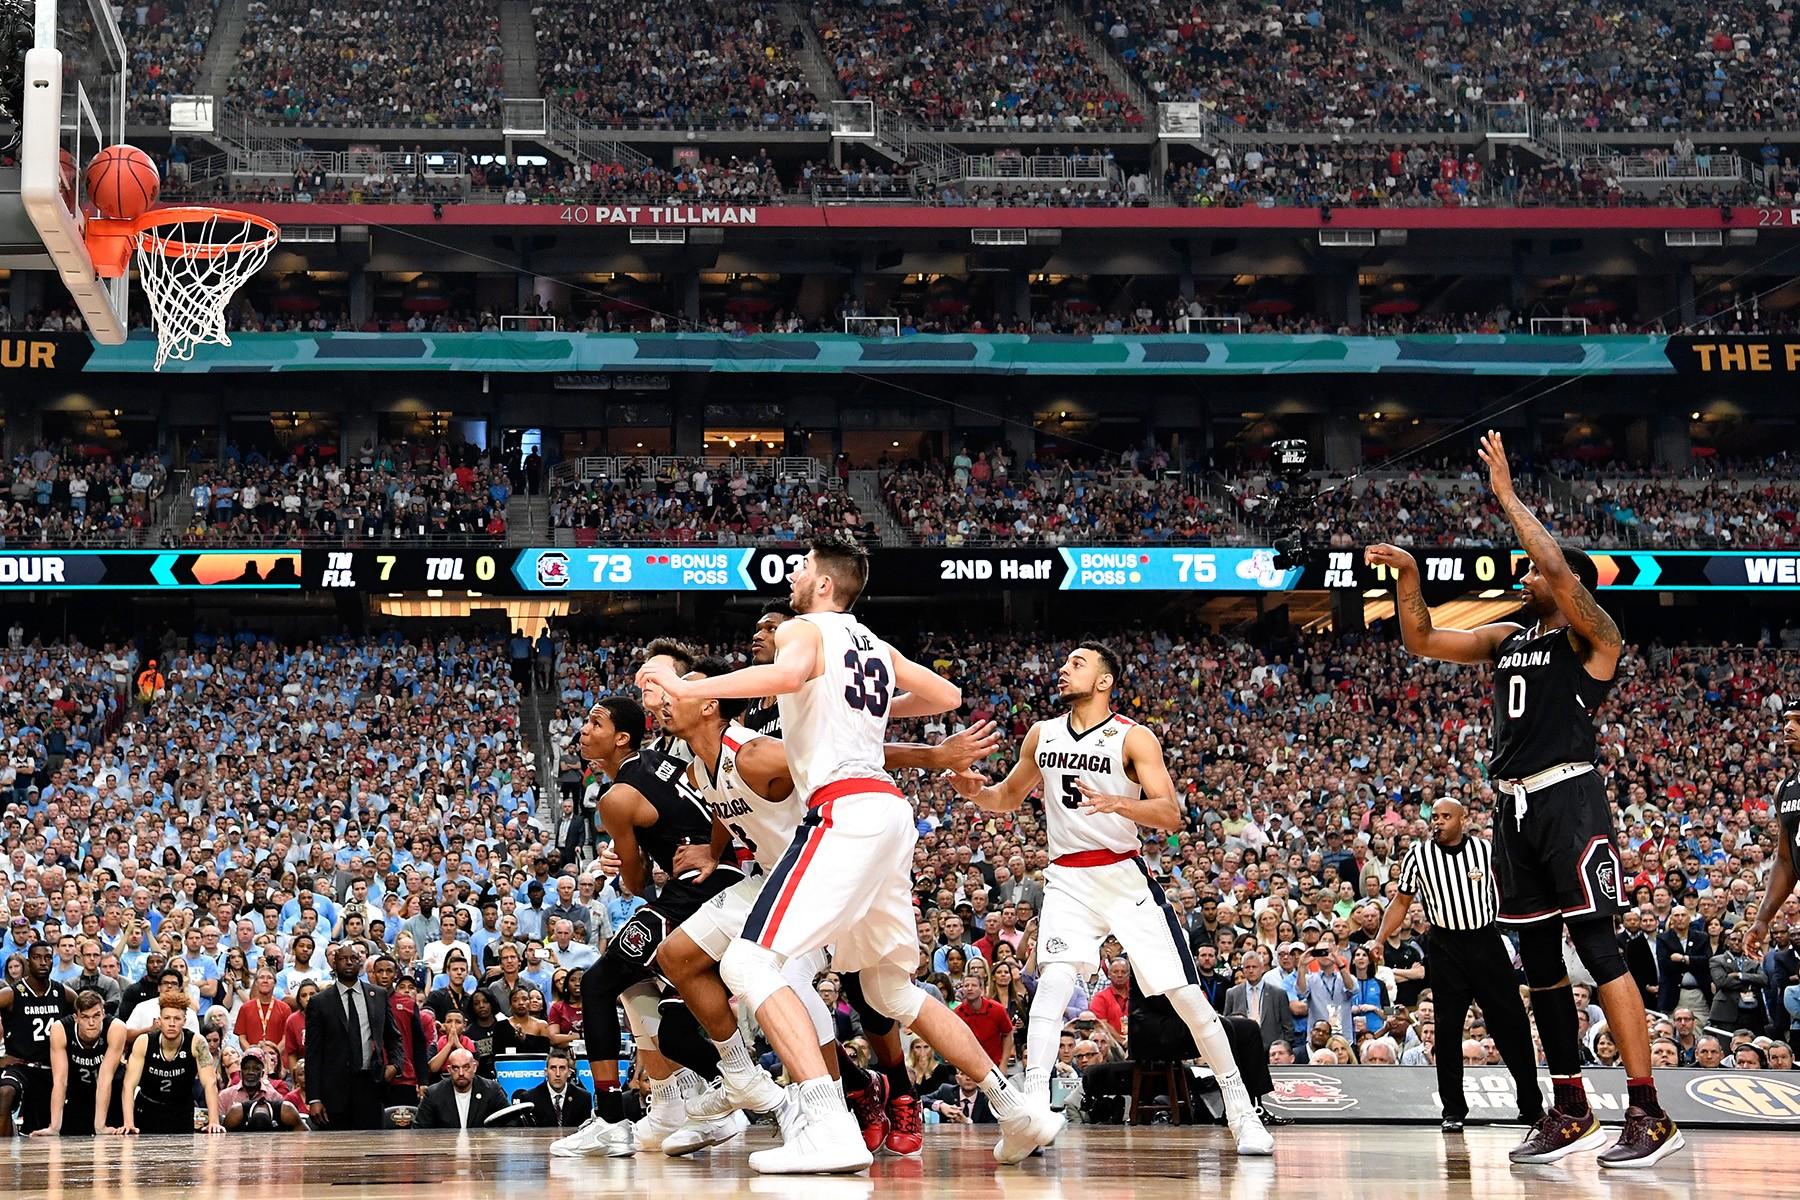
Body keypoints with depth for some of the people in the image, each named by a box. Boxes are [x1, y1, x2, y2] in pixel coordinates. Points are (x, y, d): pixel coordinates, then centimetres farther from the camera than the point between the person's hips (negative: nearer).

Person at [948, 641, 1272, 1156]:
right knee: (1054, 981, -22)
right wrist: (976, 793, -2)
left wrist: (1116, 803, -33)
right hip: (1068, 880, 2)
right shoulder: (1042, 735, 7)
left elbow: (1170, 813, -15)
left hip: (1125, 877, -2)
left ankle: (1242, 1112, 11)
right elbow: (1010, 795, 21)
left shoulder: (1133, 738, -7)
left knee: (1186, 993, -2)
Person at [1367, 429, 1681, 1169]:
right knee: (1539, 961, 9)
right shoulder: (1507, 638, 18)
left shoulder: (1592, 636, -3)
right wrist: (1408, 576, 6)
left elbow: (1561, 570, -21)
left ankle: (1648, 1116, -15)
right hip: (1516, 807, 8)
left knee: (1596, 948, -14)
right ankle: (1570, 1113, 17)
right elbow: (1422, 641, 21)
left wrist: (1506, 495, -13)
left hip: (1569, 798, -8)